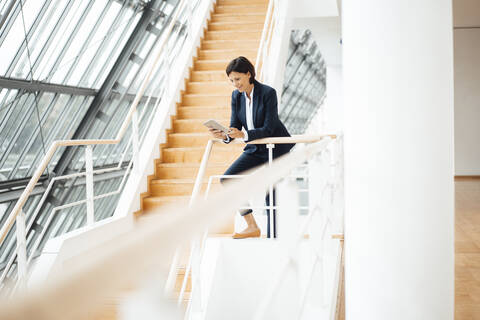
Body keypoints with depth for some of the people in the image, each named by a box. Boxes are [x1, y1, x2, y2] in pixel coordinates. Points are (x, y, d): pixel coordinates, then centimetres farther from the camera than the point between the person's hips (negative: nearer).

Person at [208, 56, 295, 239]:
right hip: (255, 150, 7)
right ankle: (252, 227, -3)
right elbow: (235, 127, -1)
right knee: (228, 179, -8)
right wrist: (225, 136, -24)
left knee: (270, 193, -6)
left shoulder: (268, 93, -19)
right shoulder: (236, 96, -1)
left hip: (276, 149, -6)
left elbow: (268, 129, -24)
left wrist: (243, 135, -38)